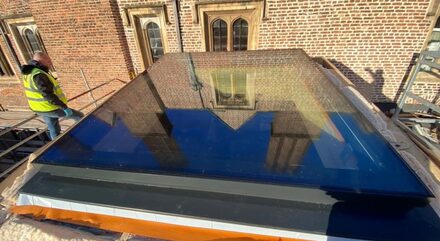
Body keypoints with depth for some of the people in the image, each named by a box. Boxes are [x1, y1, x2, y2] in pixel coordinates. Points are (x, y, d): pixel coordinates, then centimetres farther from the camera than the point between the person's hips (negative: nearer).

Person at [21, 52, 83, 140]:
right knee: (79, 116, 8)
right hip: (51, 109, -9)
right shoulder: (39, 75, -26)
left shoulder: (29, 72, 6)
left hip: (42, 109, 9)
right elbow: (48, 95, -30)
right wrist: (64, 107, -28)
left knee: (54, 130, 20)